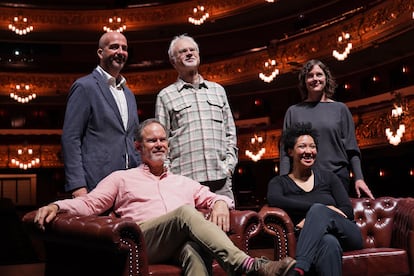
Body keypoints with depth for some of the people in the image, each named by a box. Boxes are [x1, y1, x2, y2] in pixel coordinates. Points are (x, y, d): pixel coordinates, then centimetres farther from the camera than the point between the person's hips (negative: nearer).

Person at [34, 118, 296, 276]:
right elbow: (89, 203, 13)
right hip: (142, 240, -2)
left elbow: (214, 198, 27)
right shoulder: (122, 178, 23)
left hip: (183, 242, 3)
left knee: (192, 251, -39)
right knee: (185, 212, -35)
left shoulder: (184, 183, 32)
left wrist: (220, 203, 0)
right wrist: (57, 206, -7)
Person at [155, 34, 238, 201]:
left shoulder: (218, 90, 20)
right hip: (184, 183, -3)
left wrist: (230, 164, 6)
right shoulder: (165, 96, 9)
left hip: (221, 181, 3)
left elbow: (230, 133, 20)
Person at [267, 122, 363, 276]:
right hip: (312, 240, -2)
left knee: (318, 210, -32)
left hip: (347, 236, 2)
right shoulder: (279, 182, 11)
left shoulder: (327, 177, 16)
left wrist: (319, 211, -14)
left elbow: (348, 211, 5)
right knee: (328, 242, -40)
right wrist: (323, 208, -18)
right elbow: (274, 200, -15)